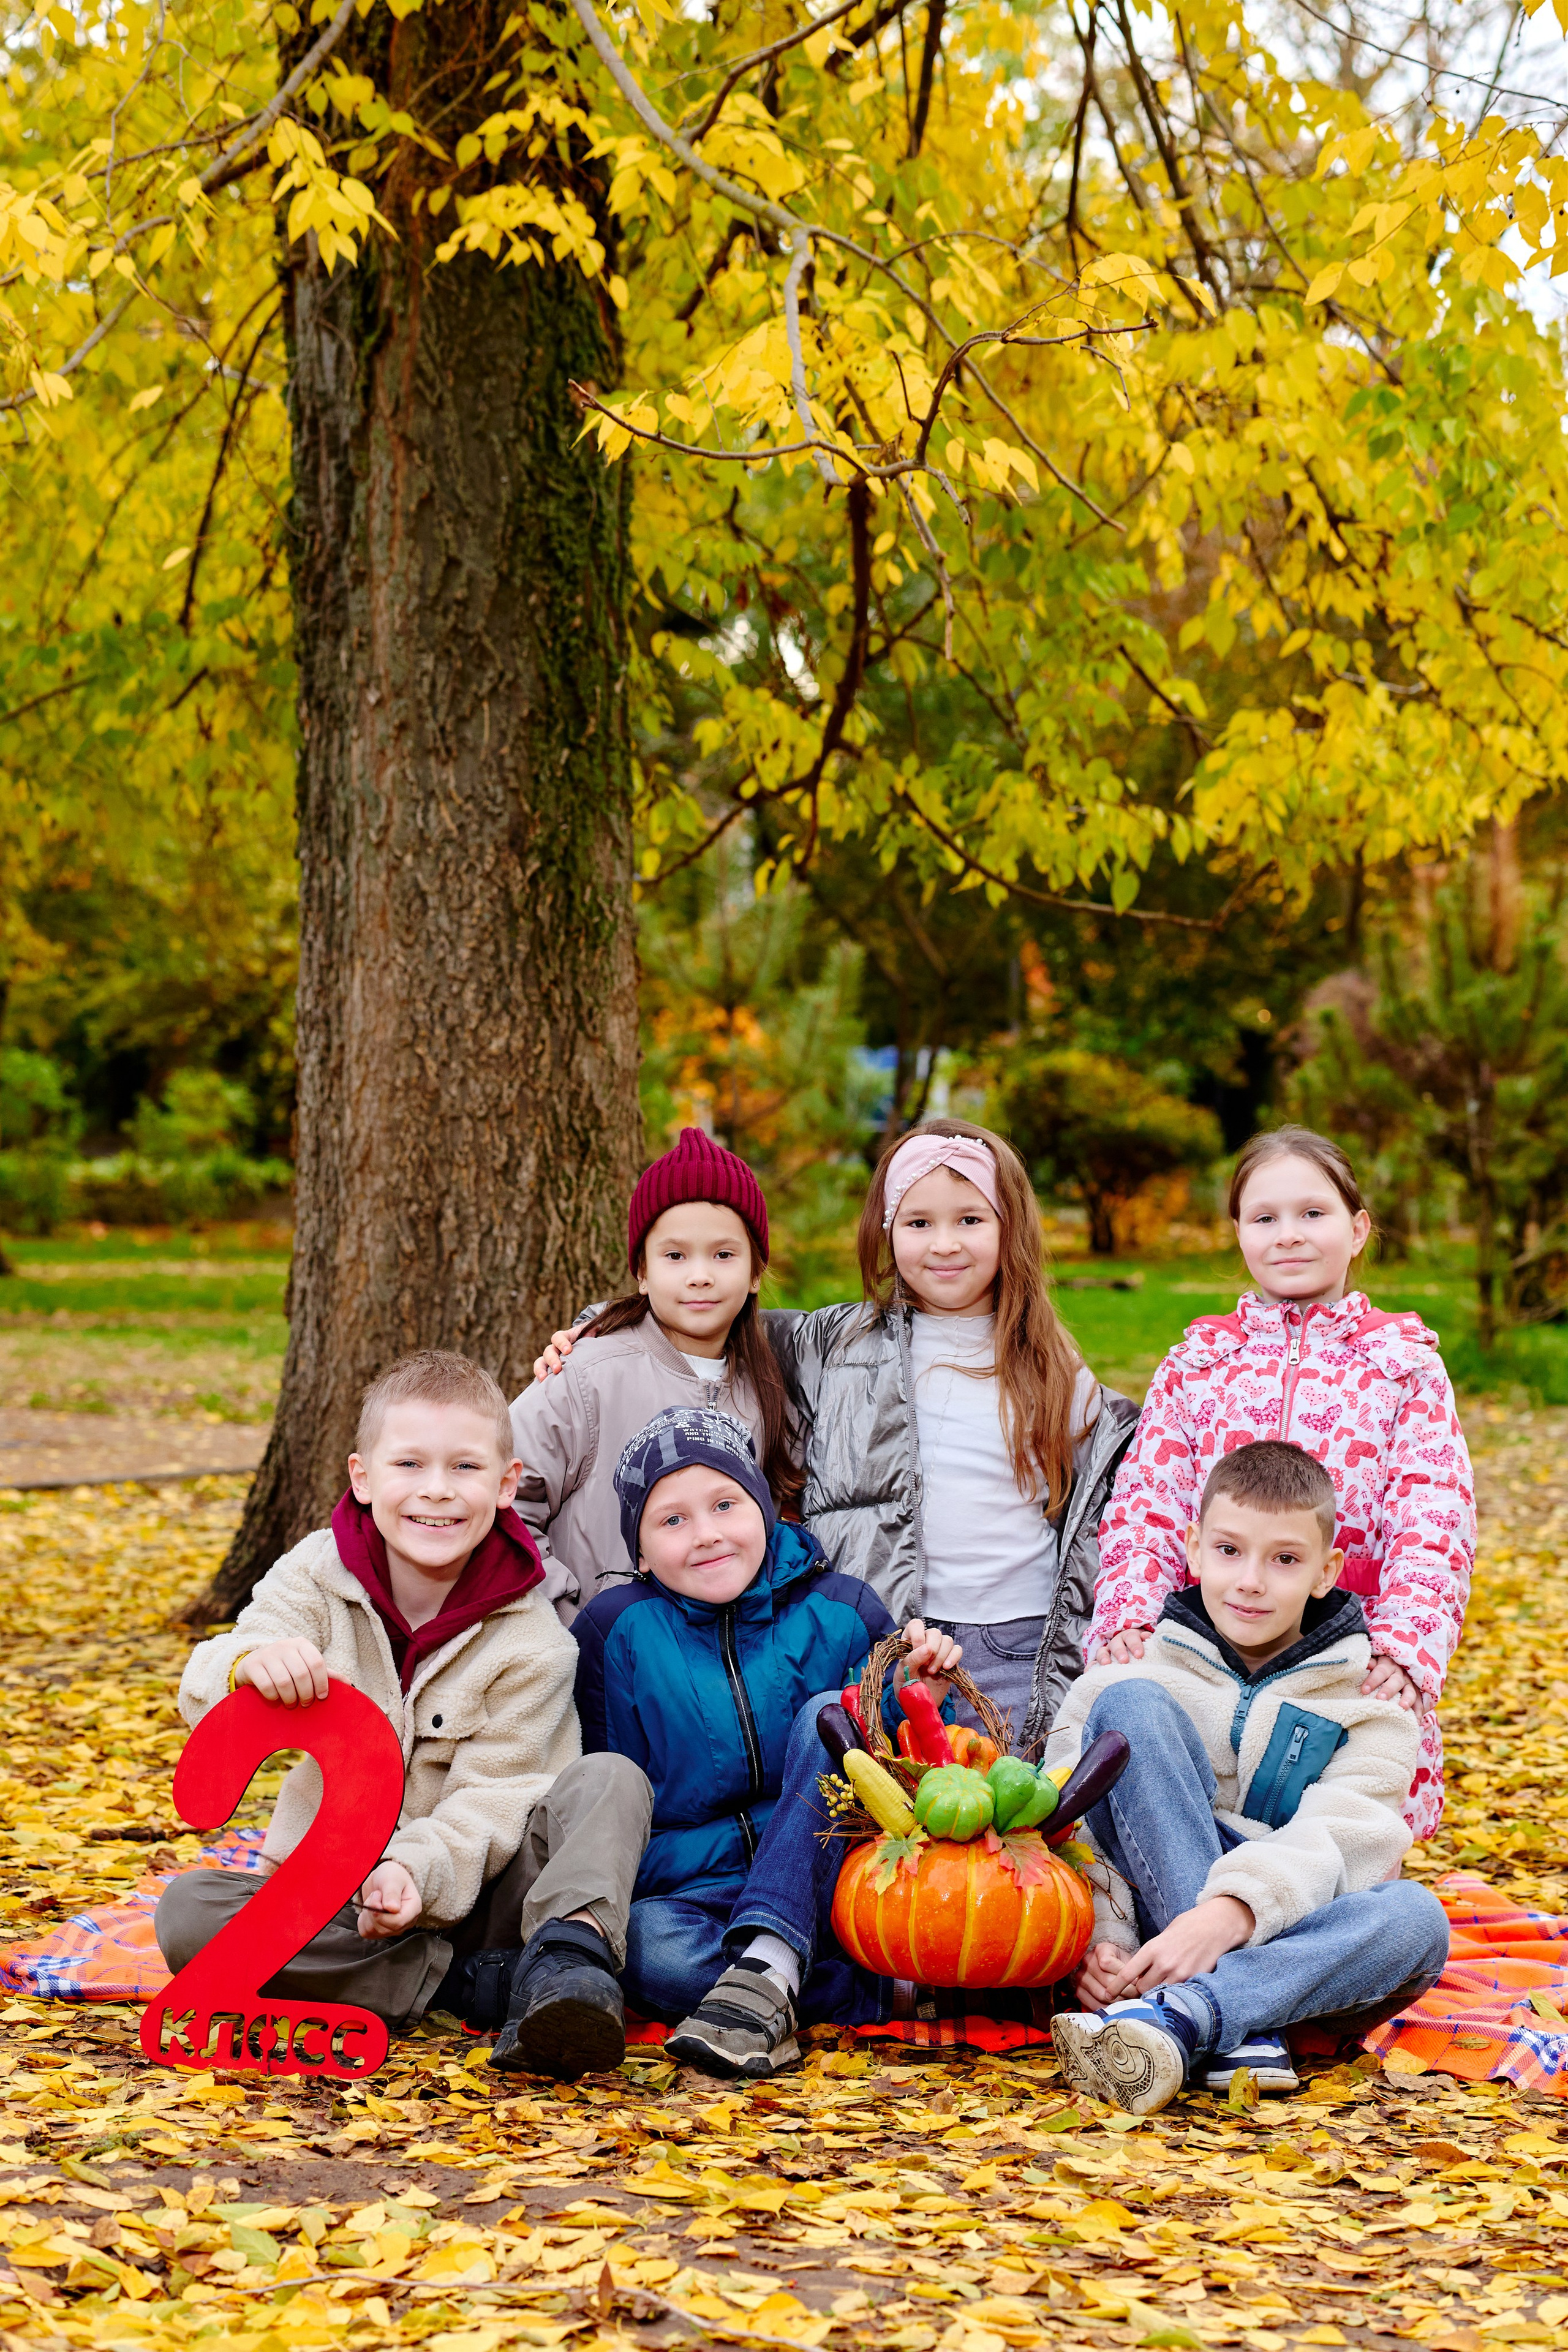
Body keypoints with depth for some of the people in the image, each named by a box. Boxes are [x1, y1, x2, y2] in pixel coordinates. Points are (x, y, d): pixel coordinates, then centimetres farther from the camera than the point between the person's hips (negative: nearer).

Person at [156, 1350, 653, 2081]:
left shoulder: (531, 1642, -8)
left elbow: (489, 1801, -12)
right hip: (325, 1896, 2)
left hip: (457, 1893, -2)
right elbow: (203, 1694, -16)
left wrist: (415, 1871, -34)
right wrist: (249, 1664, -42)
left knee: (611, 1779, -22)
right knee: (188, 1912, -28)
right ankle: (473, 1982, -26)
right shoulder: (317, 1575, -4)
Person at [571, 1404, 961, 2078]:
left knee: (827, 1714, -23)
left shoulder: (839, 1612, 3)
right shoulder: (617, 1630, 1)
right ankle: (891, 1994, -34)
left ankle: (767, 1972, -38)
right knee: (647, 1946, -36)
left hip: (825, 1891, 1)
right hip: (689, 1889, -1)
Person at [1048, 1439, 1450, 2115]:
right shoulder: (1137, 1676, 9)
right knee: (1131, 1705, -21)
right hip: (1147, 1920, 0)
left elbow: (1337, 1843, -11)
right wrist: (1096, 1940, -25)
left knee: (1416, 1916, -31)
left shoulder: (1362, 1705, 8)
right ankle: (1237, 2028, -34)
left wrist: (1231, 1913, -32)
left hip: (1285, 1932, 0)